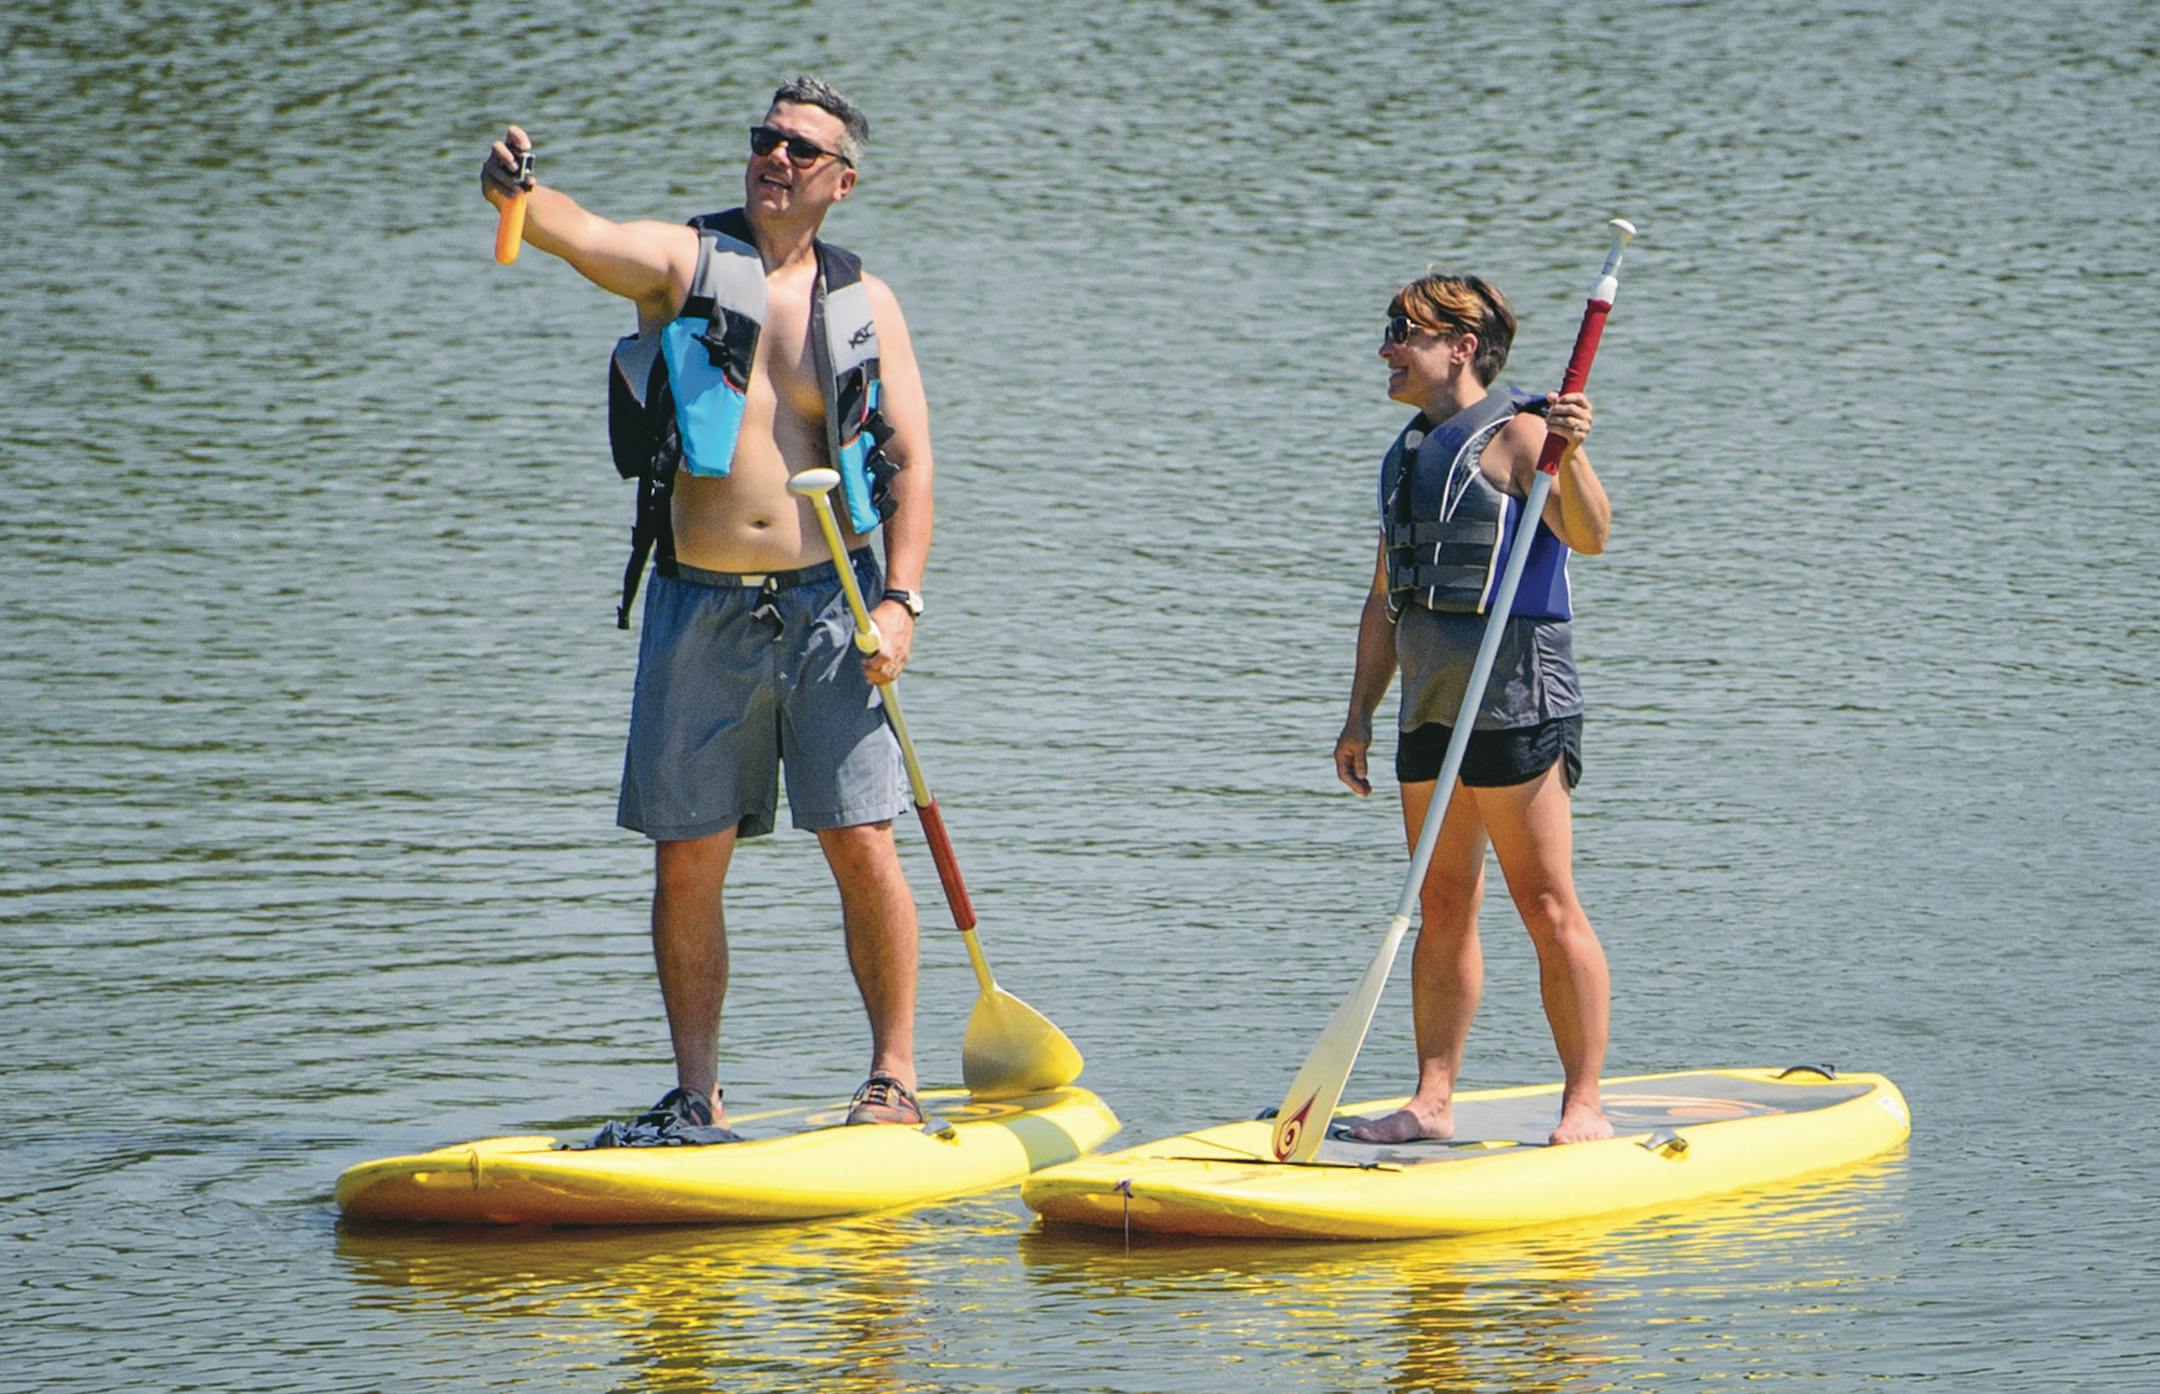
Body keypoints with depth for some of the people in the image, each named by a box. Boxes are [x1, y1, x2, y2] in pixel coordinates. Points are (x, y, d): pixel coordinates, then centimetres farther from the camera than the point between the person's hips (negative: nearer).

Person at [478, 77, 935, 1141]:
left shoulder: (864, 304, 7)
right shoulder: (684, 261, 2)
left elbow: (911, 459, 5)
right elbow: (575, 233, -17)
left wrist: (901, 599, -8)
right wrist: (512, 188, -41)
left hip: (826, 607, 0)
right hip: (699, 613, 0)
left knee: (863, 851, -5)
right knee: (687, 862, 2)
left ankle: (895, 1078, 8)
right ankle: (697, 1100, 11)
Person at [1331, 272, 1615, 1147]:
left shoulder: (1514, 434, -7)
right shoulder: (1409, 454, 19)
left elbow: (1588, 537, -21)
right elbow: (1386, 600, 24)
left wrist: (1569, 457, -38)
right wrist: (1361, 713, 20)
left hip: (1515, 703, -8)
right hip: (1431, 709, 8)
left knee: (1547, 905, -7)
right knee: (1443, 909, 10)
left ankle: (1584, 1106, -4)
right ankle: (1434, 1101, 13)